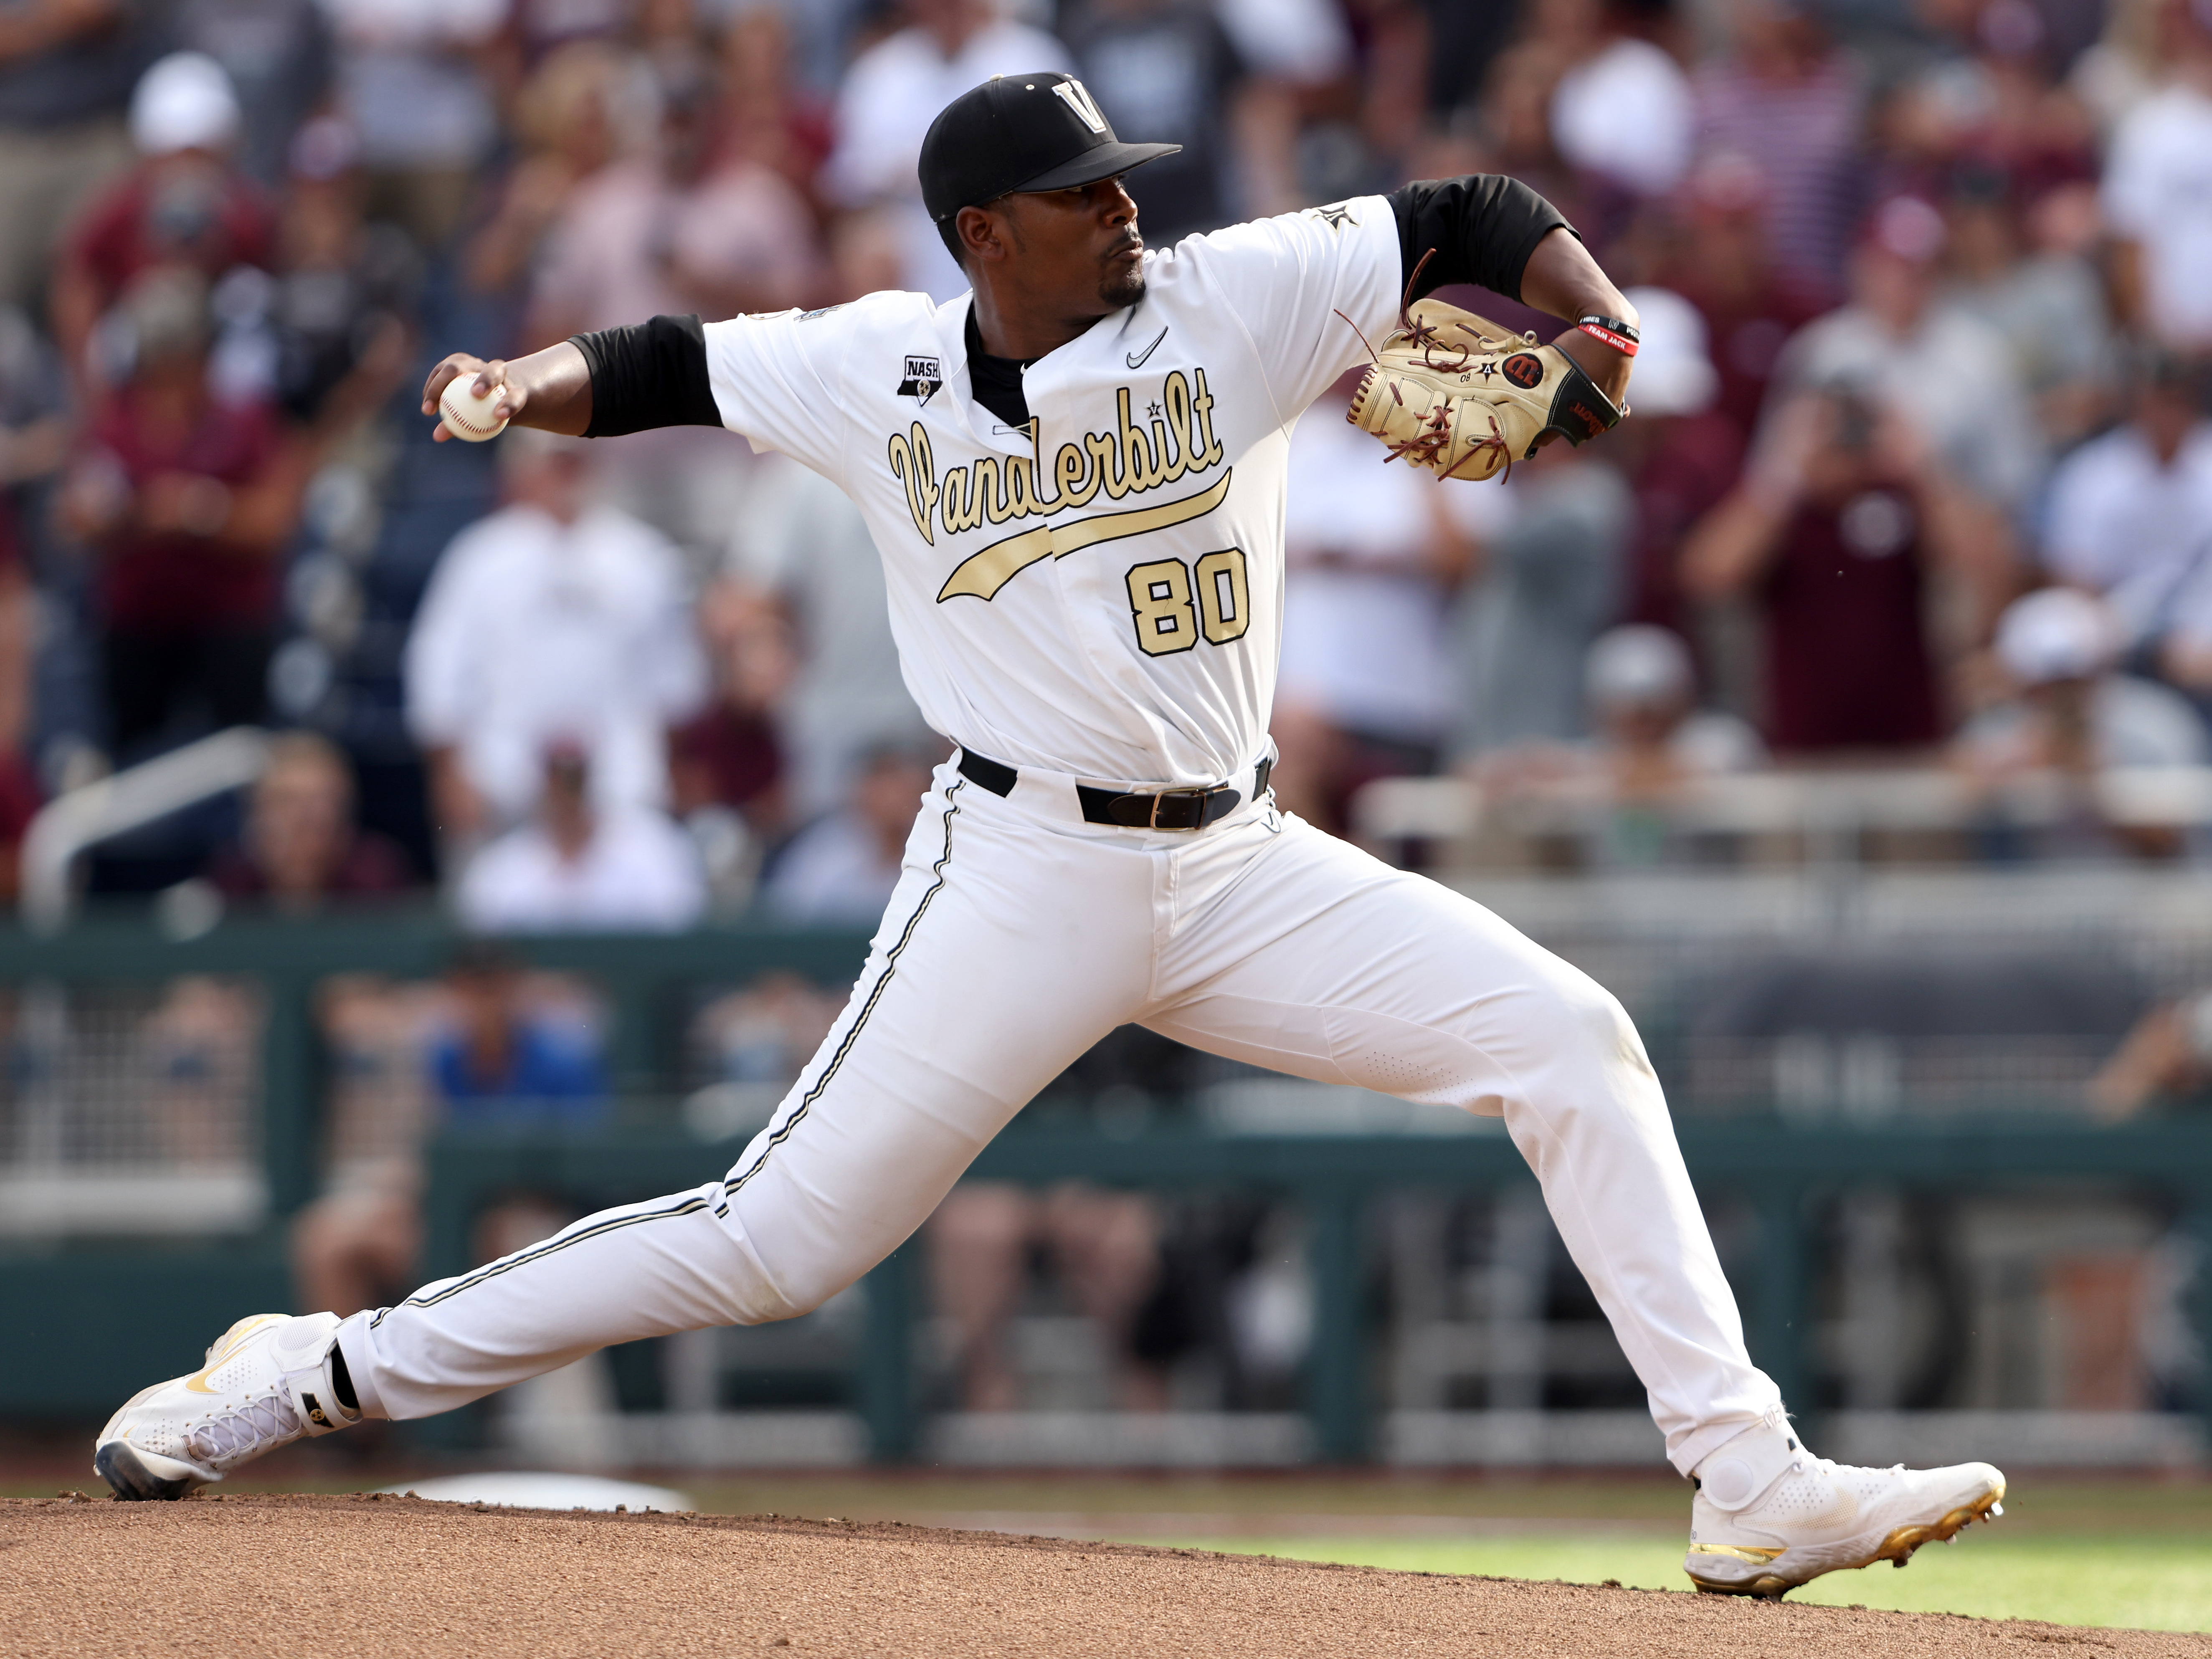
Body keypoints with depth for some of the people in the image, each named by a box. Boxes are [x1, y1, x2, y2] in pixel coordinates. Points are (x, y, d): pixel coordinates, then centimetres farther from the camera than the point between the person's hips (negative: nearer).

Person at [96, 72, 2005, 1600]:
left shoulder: (1236, 302, -3)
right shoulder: (875, 374, -2)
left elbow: (1473, 219, -2)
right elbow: (672, 365, 12)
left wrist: (1581, 315, -20)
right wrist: (535, 384, -6)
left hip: (1238, 871, 3)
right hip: (1023, 871, -3)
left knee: (1573, 1043, -10)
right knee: (779, 1239, -7)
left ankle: (1752, 1486, -7)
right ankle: (319, 1374, 5)